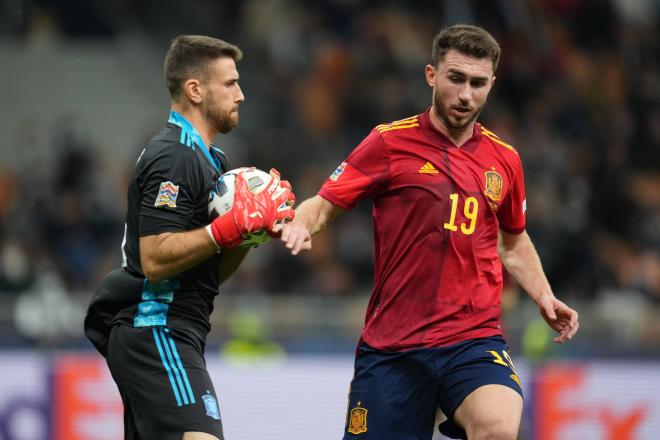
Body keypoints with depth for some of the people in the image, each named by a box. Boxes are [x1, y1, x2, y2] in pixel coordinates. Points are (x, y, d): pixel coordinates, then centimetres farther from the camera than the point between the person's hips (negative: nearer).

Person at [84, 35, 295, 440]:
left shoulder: (207, 159, 20)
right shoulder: (173, 157, -11)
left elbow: (213, 272, 21)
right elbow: (155, 260, -20)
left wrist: (254, 224, 5)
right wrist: (235, 225, -21)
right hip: (155, 331, -11)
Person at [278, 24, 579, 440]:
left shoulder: (504, 159, 11)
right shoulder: (389, 142, 1)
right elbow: (323, 205, 0)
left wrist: (544, 296, 12)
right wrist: (299, 226, -21)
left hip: (475, 340, 1)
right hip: (391, 346, -1)